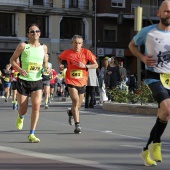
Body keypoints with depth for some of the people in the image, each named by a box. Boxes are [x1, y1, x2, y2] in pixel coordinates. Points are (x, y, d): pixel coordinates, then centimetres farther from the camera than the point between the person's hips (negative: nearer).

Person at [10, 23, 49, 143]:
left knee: (36, 106, -15)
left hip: (37, 81, 2)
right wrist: (20, 70, -15)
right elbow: (12, 60, 2)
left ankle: (31, 135, -7)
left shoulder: (44, 47, 6)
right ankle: (21, 117, 43)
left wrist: (46, 68, -2)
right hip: (23, 80, -2)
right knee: (23, 109, 3)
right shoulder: (23, 46, -3)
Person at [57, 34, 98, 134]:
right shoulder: (67, 53, -3)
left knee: (78, 105, 14)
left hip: (82, 82, 2)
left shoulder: (86, 52, -5)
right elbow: (59, 58, 20)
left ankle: (71, 112, 50)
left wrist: (85, 66, -18)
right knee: (75, 100, -22)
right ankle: (77, 125, -19)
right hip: (71, 81, -2)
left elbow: (96, 65, -3)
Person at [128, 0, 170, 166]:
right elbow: (132, 45, 12)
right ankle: (156, 143, -5)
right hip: (154, 77, -4)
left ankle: (147, 150, 23)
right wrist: (143, 58, -5)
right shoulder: (147, 32, -4)